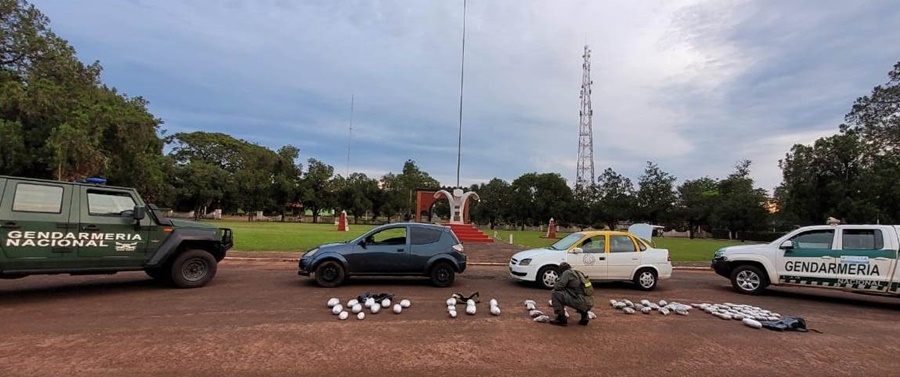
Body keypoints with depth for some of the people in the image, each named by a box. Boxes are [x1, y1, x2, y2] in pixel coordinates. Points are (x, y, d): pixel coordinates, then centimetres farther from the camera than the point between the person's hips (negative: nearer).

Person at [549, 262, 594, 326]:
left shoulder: (567, 273, -1)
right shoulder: (579, 273, 23)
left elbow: (558, 287, -10)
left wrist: (554, 286, 13)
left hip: (581, 301, -8)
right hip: (589, 303, 8)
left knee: (555, 294, -5)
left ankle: (561, 319, -3)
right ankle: (584, 317, 20)